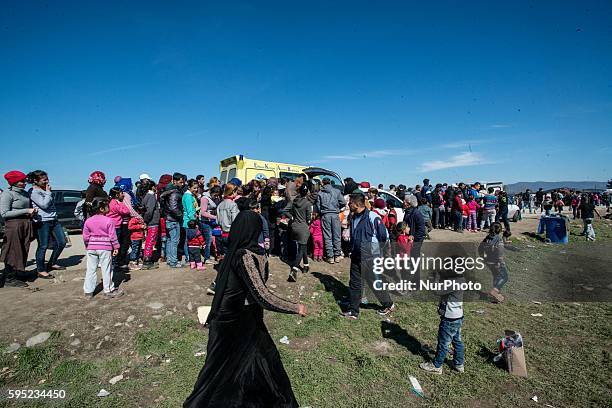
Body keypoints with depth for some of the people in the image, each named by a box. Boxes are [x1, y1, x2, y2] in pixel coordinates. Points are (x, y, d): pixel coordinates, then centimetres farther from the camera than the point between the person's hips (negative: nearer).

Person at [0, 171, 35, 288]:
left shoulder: (25, 193, 11)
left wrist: (32, 211, 5)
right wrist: (26, 211, -17)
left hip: (26, 224, 7)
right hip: (14, 225, -7)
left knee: (23, 251, 11)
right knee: (13, 252, -1)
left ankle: (19, 272, 22)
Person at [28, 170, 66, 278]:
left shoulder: (45, 190, 15)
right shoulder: (33, 192, -9)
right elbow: (44, 205, -19)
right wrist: (48, 192, -12)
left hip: (54, 220, 8)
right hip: (42, 222, -8)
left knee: (62, 242, 10)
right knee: (43, 246, -1)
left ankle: (52, 264, 26)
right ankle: (41, 271, 10)